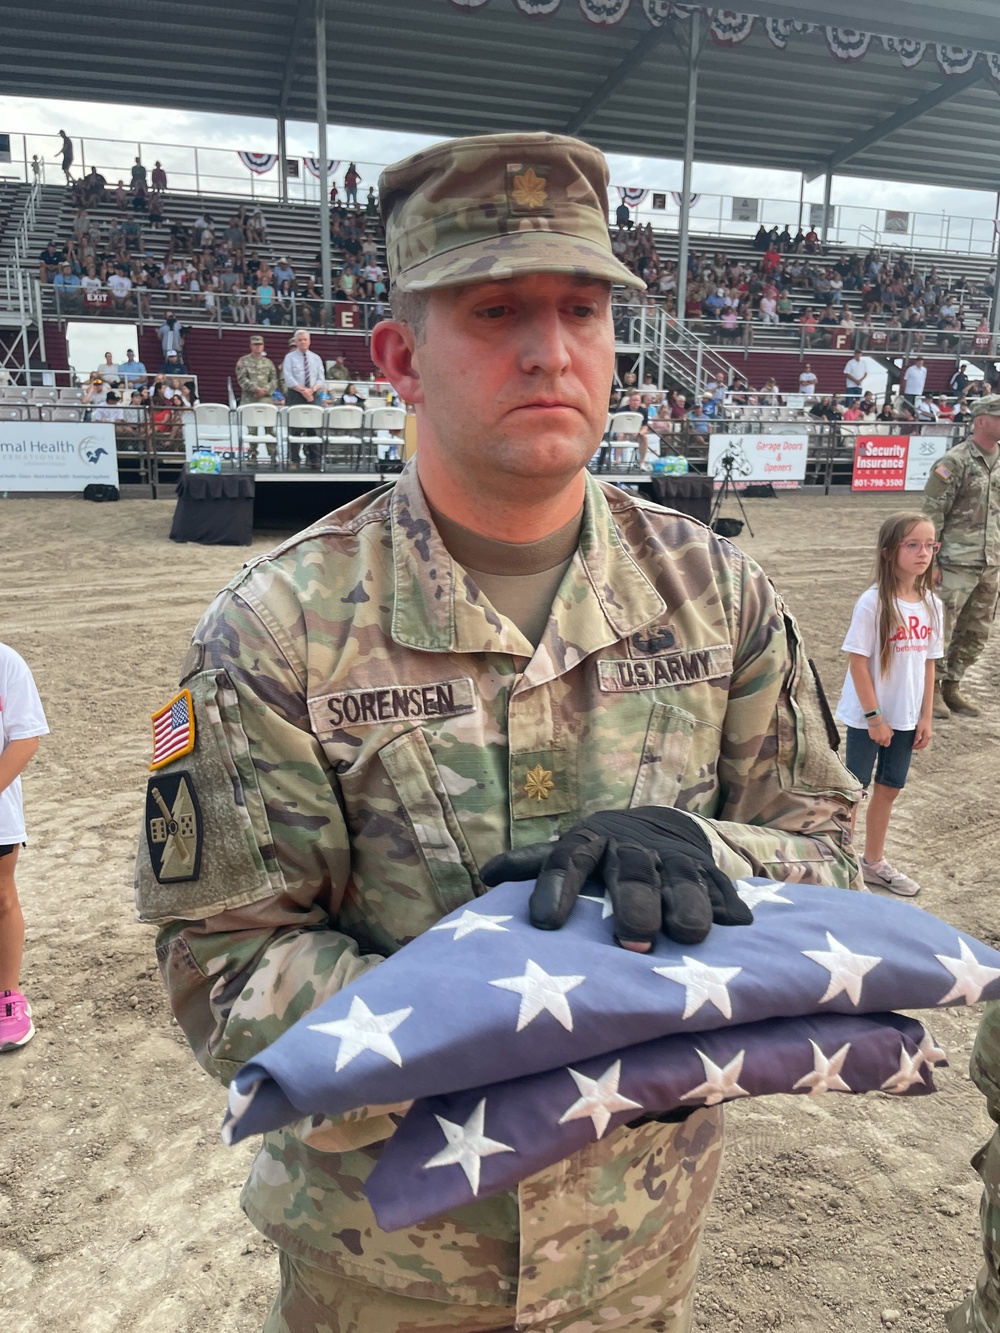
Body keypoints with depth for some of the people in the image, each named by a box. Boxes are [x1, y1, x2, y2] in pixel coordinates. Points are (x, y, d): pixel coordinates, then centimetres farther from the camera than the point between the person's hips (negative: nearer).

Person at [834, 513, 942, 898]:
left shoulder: (932, 605, 0)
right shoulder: (873, 603, -17)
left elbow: (928, 663, 6)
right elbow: (858, 662, -16)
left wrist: (925, 717, 6)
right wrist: (873, 716, -16)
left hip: (906, 717, 6)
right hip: (867, 717, -6)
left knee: (889, 789, 17)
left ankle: (874, 862, 33)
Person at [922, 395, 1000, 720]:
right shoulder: (955, 462, -11)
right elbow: (932, 515, -12)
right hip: (956, 566, -7)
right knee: (940, 630, -1)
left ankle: (952, 687, 25)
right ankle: (930, 689, 12)